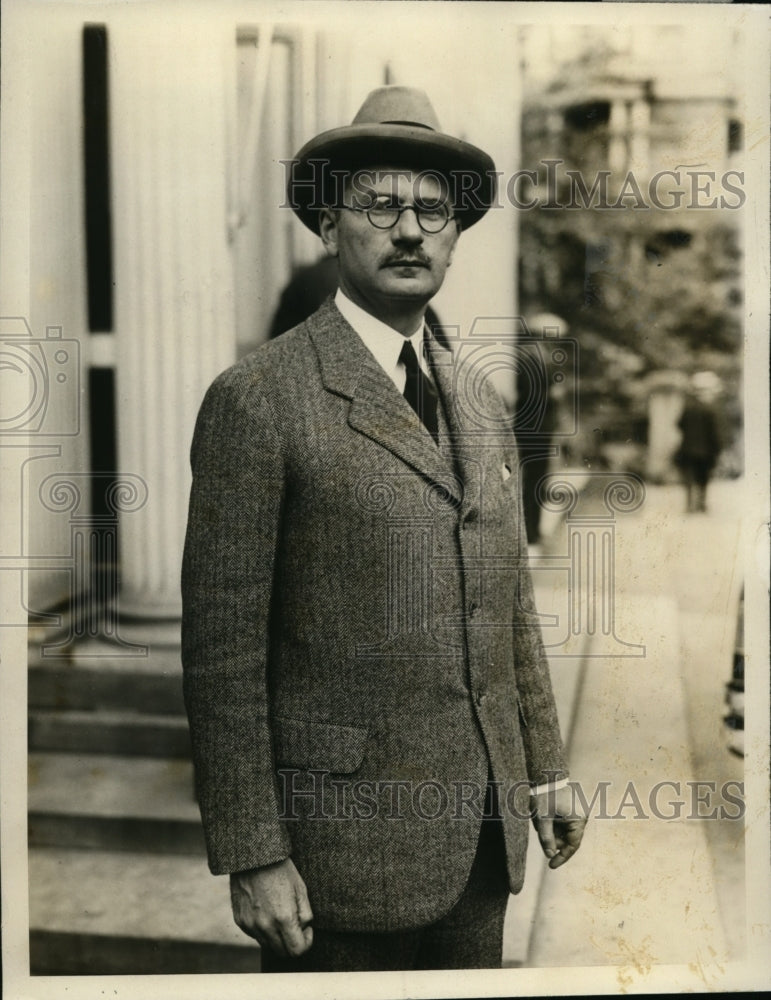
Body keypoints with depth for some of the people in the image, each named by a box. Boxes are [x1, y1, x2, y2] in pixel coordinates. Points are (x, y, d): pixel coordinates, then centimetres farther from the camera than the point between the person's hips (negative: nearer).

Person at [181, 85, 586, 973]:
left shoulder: (479, 406, 10)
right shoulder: (257, 400, -12)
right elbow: (223, 648, -13)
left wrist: (544, 769, 14)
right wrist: (252, 857, -13)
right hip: (344, 834, -6)